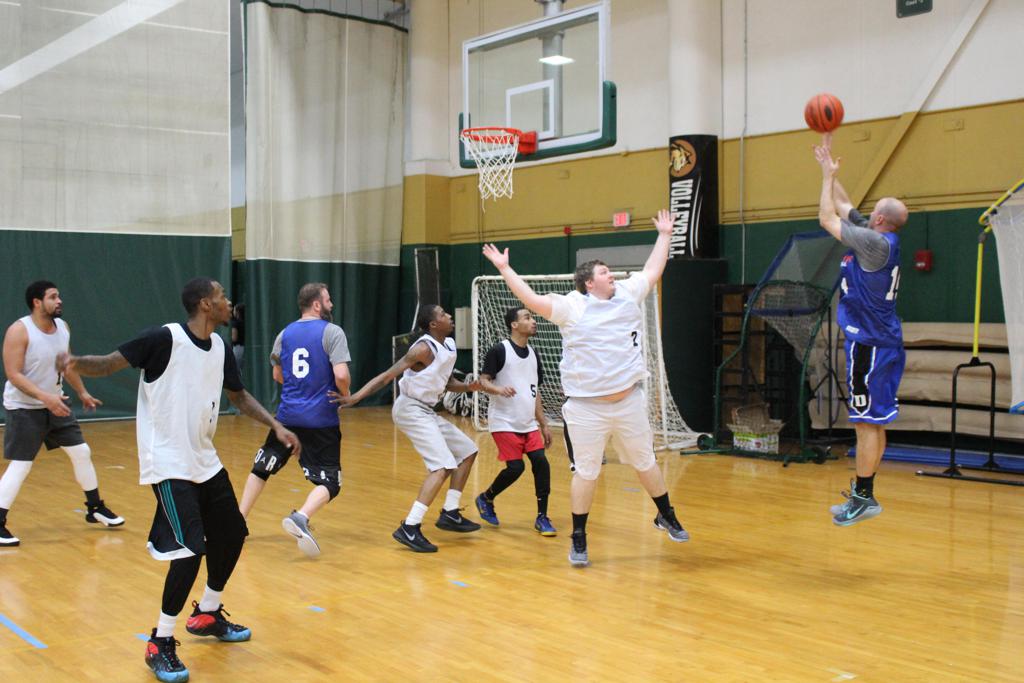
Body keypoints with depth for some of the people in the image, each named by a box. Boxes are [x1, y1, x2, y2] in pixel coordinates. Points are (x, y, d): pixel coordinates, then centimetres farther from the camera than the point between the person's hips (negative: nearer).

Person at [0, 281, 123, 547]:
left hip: (56, 404, 7)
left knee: (81, 452, 10)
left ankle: (95, 508, 26)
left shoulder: (63, 327, 0)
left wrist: (82, 392, 22)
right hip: (24, 409, -7)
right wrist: (45, 397, -34)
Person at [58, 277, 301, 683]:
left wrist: (276, 426, 8)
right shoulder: (165, 338, -17)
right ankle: (160, 645, 3)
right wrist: (76, 362, -40)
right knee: (190, 550, -14)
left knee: (231, 535, 16)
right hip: (169, 464, -8)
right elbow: (109, 364, -20)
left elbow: (238, 396, 18)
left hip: (205, 462, 8)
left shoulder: (219, 347, 6)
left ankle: (207, 616, 38)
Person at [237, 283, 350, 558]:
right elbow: (341, 376, -18)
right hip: (321, 420, -5)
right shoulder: (332, 332, -8)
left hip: (288, 416, 5)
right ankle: (301, 517, -25)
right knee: (329, 482, 0)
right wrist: (346, 395, 1)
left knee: (261, 468, 23)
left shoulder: (285, 334, 9)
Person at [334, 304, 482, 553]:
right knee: (443, 466, -20)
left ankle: (450, 514, 21)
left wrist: (467, 386, 0)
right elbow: (387, 376, -23)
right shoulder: (424, 348, -19)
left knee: (467, 451, 16)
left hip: (426, 410, 10)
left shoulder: (449, 345, 8)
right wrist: (354, 398, -30)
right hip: (411, 409, -10)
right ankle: (409, 528, -22)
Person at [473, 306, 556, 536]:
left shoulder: (533, 354, 12)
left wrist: (544, 424, 15)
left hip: (528, 424, 6)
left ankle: (542, 517, 3)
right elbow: (483, 381, -10)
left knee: (541, 462, -7)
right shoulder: (500, 350, -8)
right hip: (504, 422, -6)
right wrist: (499, 389, -31)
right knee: (516, 467, -12)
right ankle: (486, 499, 15)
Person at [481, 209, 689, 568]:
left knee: (646, 462, 18)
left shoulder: (627, 294, 8)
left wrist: (664, 235, 26)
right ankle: (579, 539, 17)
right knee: (586, 472, 3)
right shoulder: (570, 306, -6)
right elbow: (532, 299, -11)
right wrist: (504, 268, -13)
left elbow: (653, 271, 20)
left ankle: (667, 517, 40)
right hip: (586, 407, -4)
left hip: (629, 402, 4)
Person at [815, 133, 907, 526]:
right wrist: (829, 171, 22)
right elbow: (841, 208, 22)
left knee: (868, 422, -6)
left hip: (870, 345, -10)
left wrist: (829, 175, 0)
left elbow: (827, 219, -11)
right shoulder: (878, 240, 10)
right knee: (873, 422, 12)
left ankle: (863, 499, -1)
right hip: (880, 342, 10)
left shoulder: (877, 242, -15)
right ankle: (863, 492, 19)